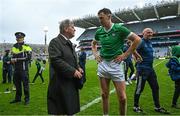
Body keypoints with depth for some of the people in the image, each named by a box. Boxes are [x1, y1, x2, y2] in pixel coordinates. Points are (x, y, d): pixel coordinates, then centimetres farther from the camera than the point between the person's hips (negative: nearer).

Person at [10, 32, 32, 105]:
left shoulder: (26, 47, -5)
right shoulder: (14, 47, 14)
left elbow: (28, 57, -18)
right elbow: (13, 57, 23)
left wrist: (17, 59, -20)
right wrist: (12, 59, -1)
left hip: (24, 69, -6)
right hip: (16, 69, 6)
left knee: (25, 84, 0)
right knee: (17, 83, 15)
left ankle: (27, 99, 12)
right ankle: (18, 98, 30)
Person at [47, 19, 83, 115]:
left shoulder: (70, 43, 17)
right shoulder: (55, 42, -11)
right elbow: (56, 60, -22)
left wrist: (78, 68, 2)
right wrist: (73, 71, -21)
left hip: (71, 82, 9)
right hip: (61, 83, -8)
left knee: (70, 110, 17)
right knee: (58, 111, 5)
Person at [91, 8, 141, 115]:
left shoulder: (119, 28, -8)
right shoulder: (99, 32, 6)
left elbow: (137, 39, -6)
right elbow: (93, 43, 25)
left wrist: (125, 55, -9)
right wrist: (95, 54, 9)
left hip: (116, 64, -4)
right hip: (102, 64, 4)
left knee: (122, 98, 1)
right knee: (104, 95, 12)